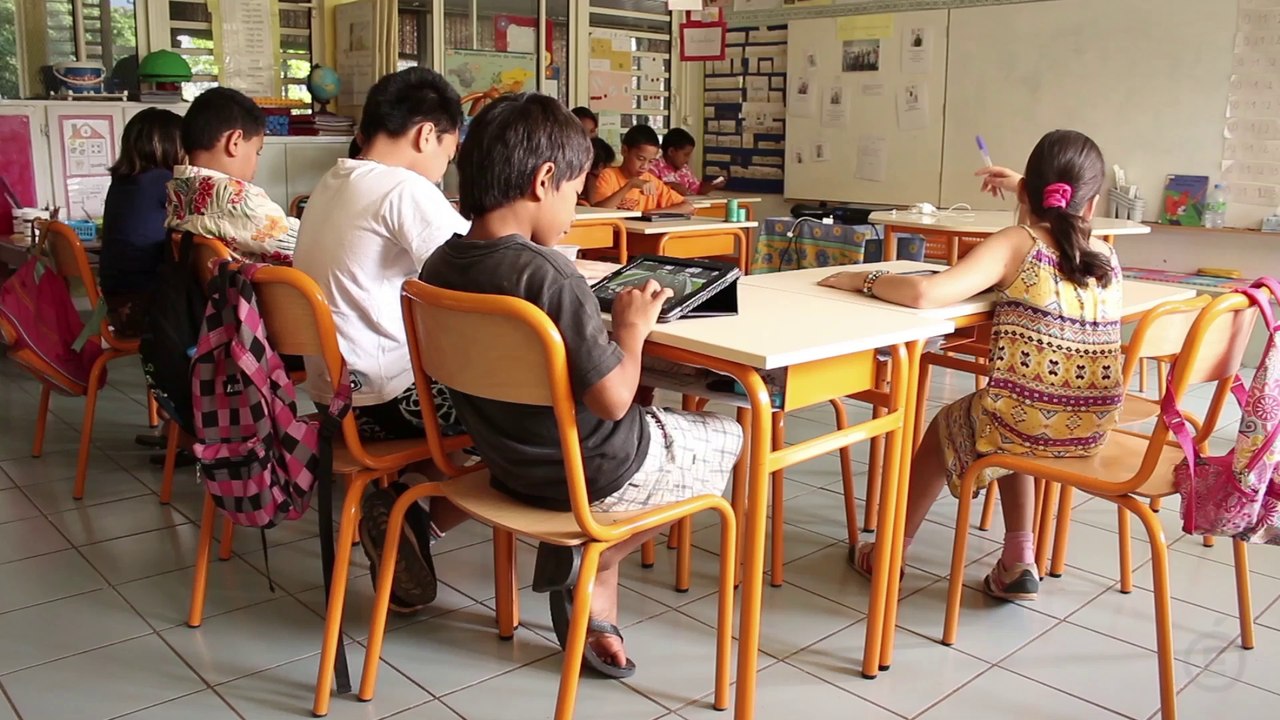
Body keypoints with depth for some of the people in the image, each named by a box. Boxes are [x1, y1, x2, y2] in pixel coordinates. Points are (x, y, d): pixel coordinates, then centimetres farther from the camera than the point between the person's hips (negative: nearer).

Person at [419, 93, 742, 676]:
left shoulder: (441, 266, -5)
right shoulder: (547, 274, -29)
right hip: (595, 473, -7)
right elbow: (612, 399, -27)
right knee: (735, 438, 16)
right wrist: (633, 327, -10)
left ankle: (595, 603, 21)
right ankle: (591, 558, 10)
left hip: (511, 462, 8)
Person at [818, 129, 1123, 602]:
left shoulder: (1018, 244, -11)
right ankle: (1018, 562, 31)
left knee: (946, 425, 27)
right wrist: (1023, 189, 33)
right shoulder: (1107, 258, 5)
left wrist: (864, 280, -10)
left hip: (1027, 423, -5)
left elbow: (925, 292, -26)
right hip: (1092, 429, 5)